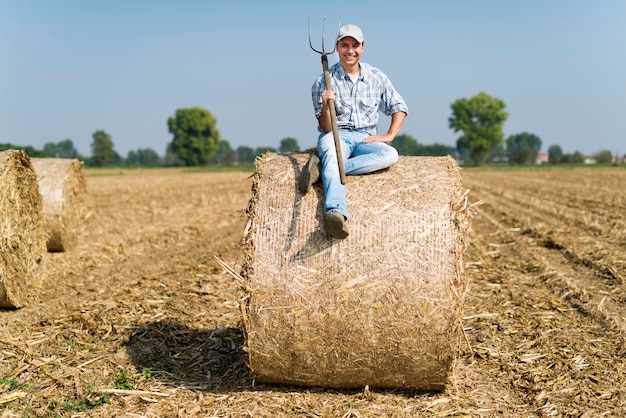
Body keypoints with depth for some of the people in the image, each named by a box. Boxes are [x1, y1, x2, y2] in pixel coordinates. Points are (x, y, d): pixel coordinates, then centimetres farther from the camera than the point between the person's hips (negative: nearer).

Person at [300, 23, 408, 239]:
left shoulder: (377, 78, 6)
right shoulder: (323, 82, -2)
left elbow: (399, 107, 14)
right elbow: (326, 128, -5)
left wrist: (389, 135, -3)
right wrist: (325, 105, -25)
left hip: (365, 139, 3)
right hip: (335, 135, -3)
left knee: (390, 154, -31)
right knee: (332, 152, -40)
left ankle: (321, 168, -35)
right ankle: (335, 213, -61)